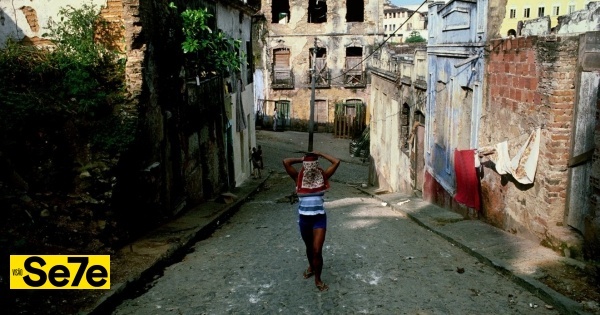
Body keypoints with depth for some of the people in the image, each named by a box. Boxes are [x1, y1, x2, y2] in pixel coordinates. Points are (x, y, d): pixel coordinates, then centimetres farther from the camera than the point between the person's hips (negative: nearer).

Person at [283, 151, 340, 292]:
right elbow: (286, 162, -15)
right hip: (304, 218, 2)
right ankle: (311, 266, 50)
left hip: (319, 218, -2)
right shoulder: (298, 177, -5)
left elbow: (336, 162, -12)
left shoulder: (322, 176, -4)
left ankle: (318, 279, 14)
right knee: (309, 247, 23)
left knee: (317, 250, -4)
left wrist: (320, 154, -4)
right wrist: (302, 159, -4)